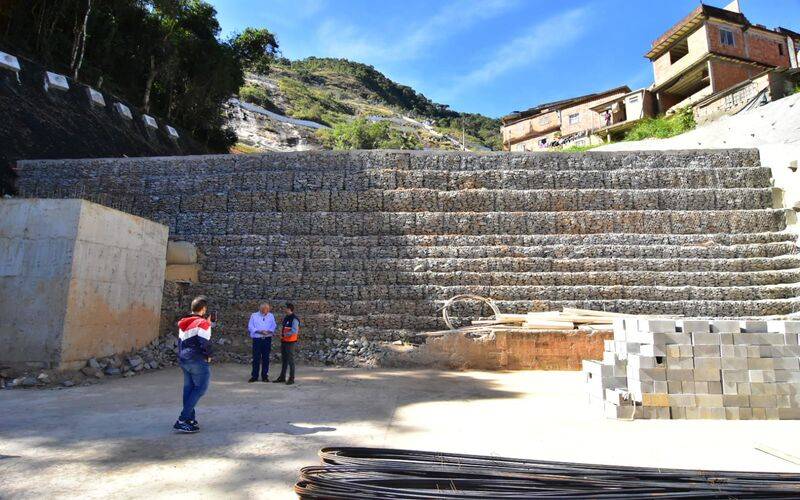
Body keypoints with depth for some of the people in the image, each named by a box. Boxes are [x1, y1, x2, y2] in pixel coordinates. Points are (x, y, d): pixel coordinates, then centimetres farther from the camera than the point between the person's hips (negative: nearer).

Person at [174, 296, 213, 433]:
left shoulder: (183, 323, 13)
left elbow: (181, 341, 15)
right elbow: (205, 343, -18)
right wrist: (208, 356, -3)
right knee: (200, 389, -3)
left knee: (188, 388, 14)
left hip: (183, 360, 9)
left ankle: (189, 419, 18)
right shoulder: (202, 323, -13)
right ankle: (182, 420, -8)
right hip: (198, 361, -9)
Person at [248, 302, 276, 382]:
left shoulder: (271, 316, 10)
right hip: (257, 339, -2)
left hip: (267, 339, 2)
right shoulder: (254, 316, 4)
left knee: (266, 358, 4)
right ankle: (254, 376, 8)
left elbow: (274, 326, 6)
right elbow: (250, 327, -2)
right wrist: (259, 331, -15)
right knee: (256, 358, -2)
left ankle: (265, 376, 12)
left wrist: (268, 331, -14)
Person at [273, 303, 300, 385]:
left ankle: (291, 378, 7)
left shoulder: (294, 319, -16)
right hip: (283, 341, 9)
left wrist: (286, 334, -16)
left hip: (290, 342, -9)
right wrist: (281, 335, 3)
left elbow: (295, 331, -24)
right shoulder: (285, 318, 13)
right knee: (283, 360, 16)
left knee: (290, 360, -1)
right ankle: (282, 377, 25)